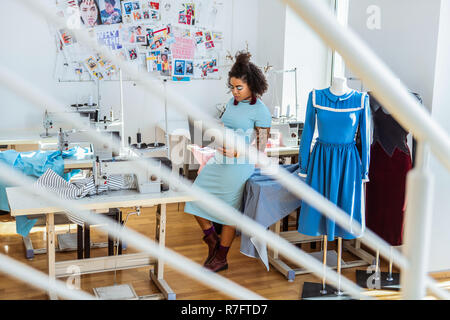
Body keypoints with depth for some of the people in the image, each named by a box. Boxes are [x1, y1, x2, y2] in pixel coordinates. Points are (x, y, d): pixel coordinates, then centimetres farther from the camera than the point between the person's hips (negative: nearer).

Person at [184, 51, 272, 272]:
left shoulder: (260, 111, -13)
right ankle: (212, 240, 25)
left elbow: (260, 150, -11)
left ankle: (221, 258, 21)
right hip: (219, 160, 7)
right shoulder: (233, 102, 9)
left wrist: (236, 152, -23)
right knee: (196, 197, 5)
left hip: (239, 165, -7)